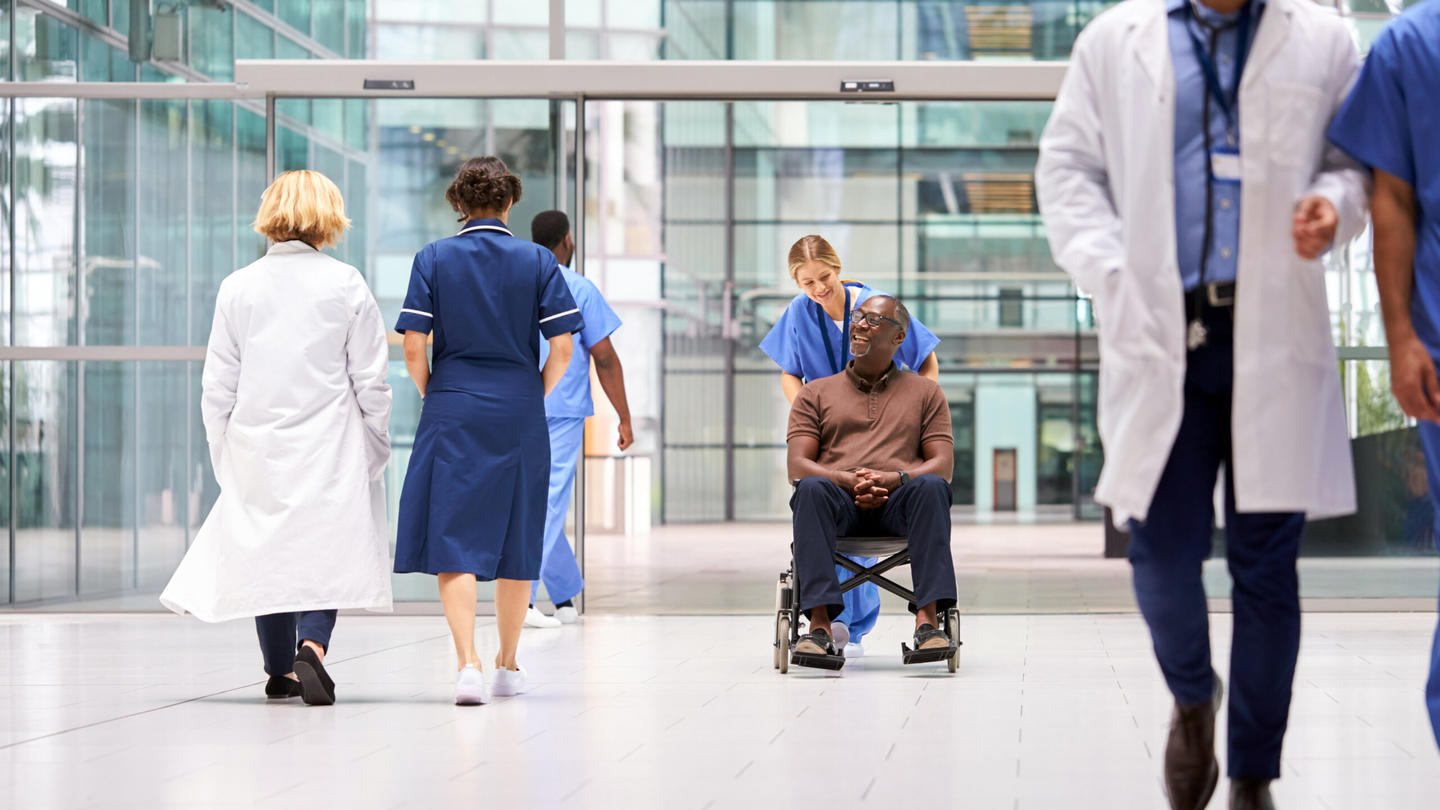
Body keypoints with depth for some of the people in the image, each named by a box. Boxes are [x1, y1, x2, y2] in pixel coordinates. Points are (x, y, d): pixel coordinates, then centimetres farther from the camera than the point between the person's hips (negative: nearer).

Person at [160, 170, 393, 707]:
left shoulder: (238, 287, 2)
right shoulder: (346, 285, -3)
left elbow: (218, 385, 4)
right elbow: (370, 380, -2)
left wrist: (222, 451, 12)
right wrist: (375, 447, 8)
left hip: (256, 446, 2)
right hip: (329, 448, -2)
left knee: (266, 555, 12)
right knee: (325, 551, 2)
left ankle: (281, 672, 18)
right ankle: (311, 645, -21)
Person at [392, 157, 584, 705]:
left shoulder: (433, 259, 0)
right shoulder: (537, 260, 2)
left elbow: (413, 349, -5)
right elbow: (562, 347, -3)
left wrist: (432, 395, 11)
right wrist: (536, 395, 12)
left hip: (451, 414, -1)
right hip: (520, 417, 1)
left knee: (452, 541, -2)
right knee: (516, 541, 14)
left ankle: (468, 663, -19)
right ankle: (508, 665, 25)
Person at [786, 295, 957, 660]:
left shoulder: (926, 392, 21)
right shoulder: (816, 393, 20)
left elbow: (943, 465, 8)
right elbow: (796, 465, 7)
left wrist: (894, 478, -14)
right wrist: (847, 480, -14)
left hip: (898, 500, 0)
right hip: (839, 500, 0)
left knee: (932, 487, -35)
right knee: (811, 489, -36)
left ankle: (928, 617, -44)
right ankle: (820, 624, -45)